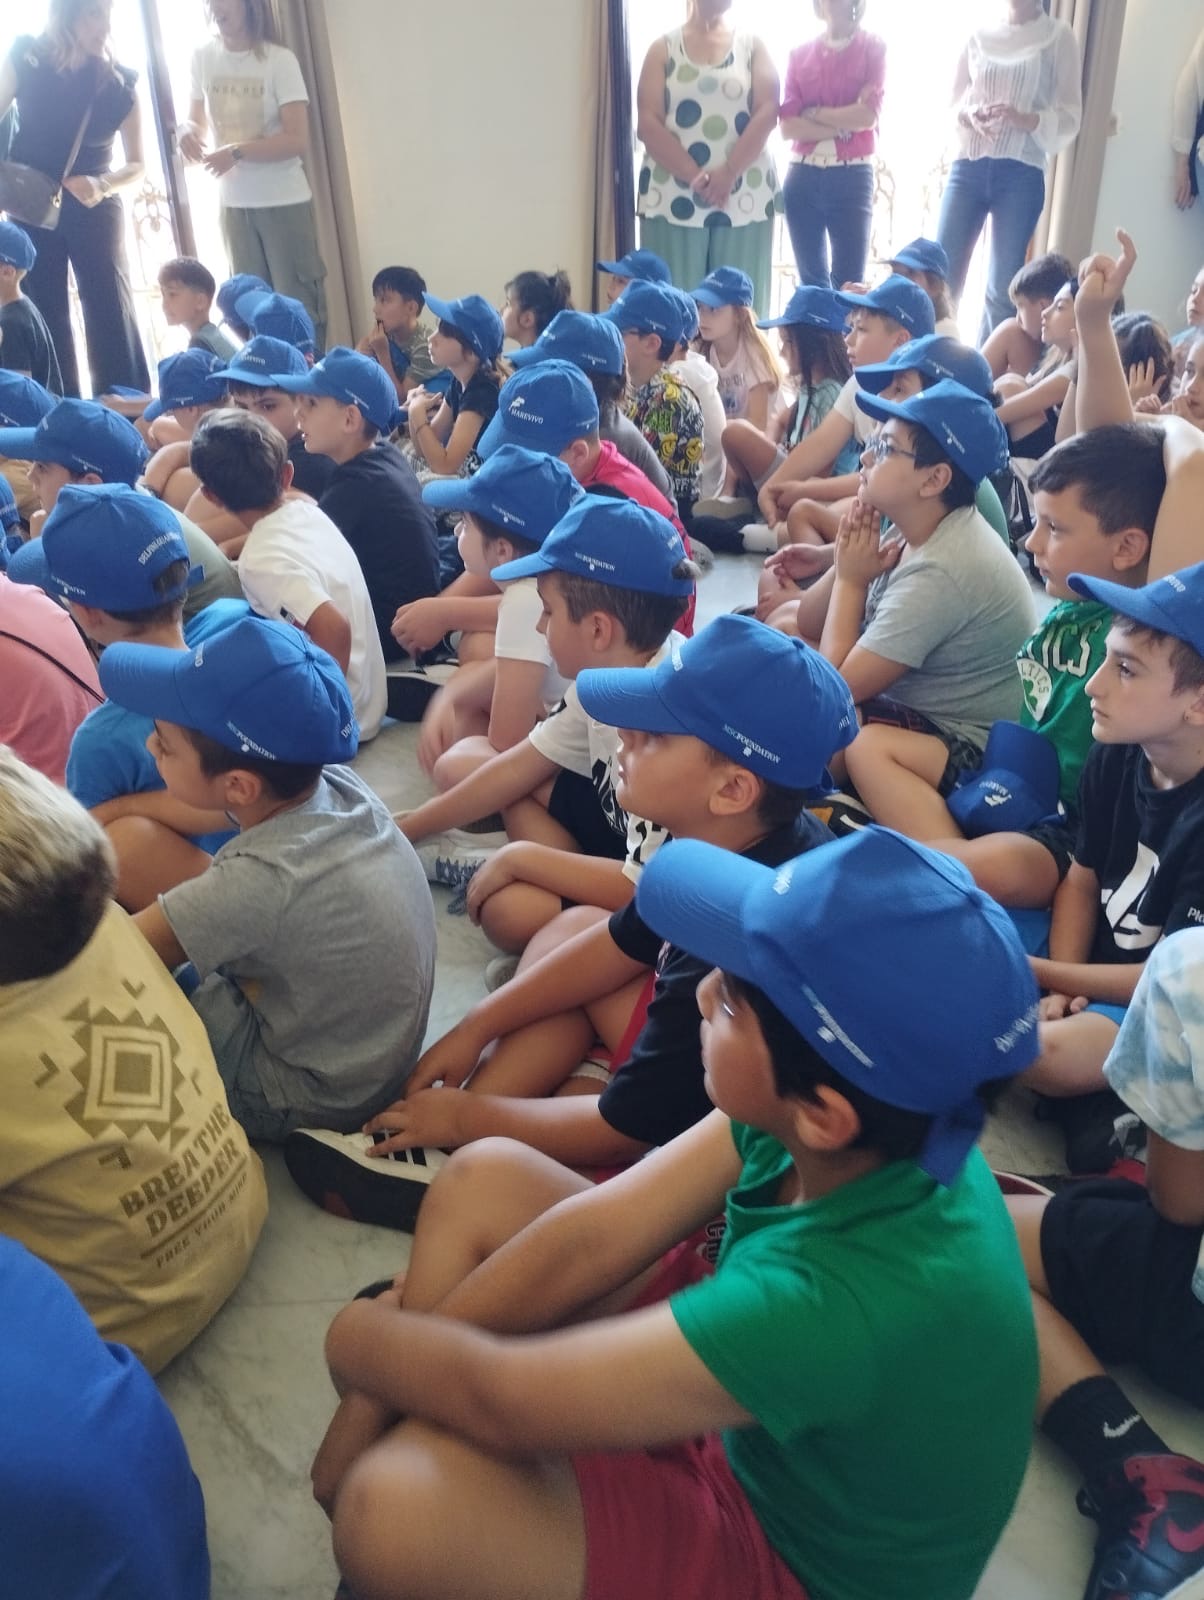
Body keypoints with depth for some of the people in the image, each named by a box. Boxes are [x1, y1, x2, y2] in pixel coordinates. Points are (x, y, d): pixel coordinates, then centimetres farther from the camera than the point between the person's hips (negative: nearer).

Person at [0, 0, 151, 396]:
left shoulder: (118, 82, -3)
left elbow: (136, 165, 0)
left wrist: (101, 185, -20)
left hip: (95, 208, 0)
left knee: (111, 308, -9)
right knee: (45, 313, 0)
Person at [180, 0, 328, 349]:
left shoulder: (279, 60, -7)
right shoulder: (202, 59, 5)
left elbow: (298, 140, -13)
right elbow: (197, 125, 13)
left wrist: (238, 152, -22)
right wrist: (186, 128, -11)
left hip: (284, 202, -4)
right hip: (233, 204, 4)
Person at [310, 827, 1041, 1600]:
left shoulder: (845, 1301, -41)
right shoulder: (894, 1118, -20)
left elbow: (498, 1397, -30)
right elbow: (591, 1239, -13)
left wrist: (367, 1344, -10)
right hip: (743, 1395, 7)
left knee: (394, 1509, -29)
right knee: (484, 1179, 0)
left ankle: (361, 1470, 5)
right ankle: (363, 1447, 12)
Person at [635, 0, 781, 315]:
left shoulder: (753, 46, 12)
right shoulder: (664, 49, 9)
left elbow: (767, 112, 0)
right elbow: (647, 123, -2)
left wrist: (728, 173, -14)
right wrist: (695, 176, -13)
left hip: (744, 196, 1)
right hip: (673, 196, -1)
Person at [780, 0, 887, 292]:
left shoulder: (873, 47, 5)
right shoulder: (800, 54, 10)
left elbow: (867, 116, -8)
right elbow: (788, 126, -1)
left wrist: (813, 113, -3)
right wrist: (842, 126, -9)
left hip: (852, 177, -2)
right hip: (803, 176, 2)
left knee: (849, 283, -4)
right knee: (812, 280, 7)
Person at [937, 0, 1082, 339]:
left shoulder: (1059, 37, 5)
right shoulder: (979, 36, 12)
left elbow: (1069, 116, 0)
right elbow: (952, 102, 14)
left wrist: (1023, 118, -18)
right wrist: (968, 114, -9)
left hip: (1021, 173, -2)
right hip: (968, 167, 2)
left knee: (1002, 289, -5)